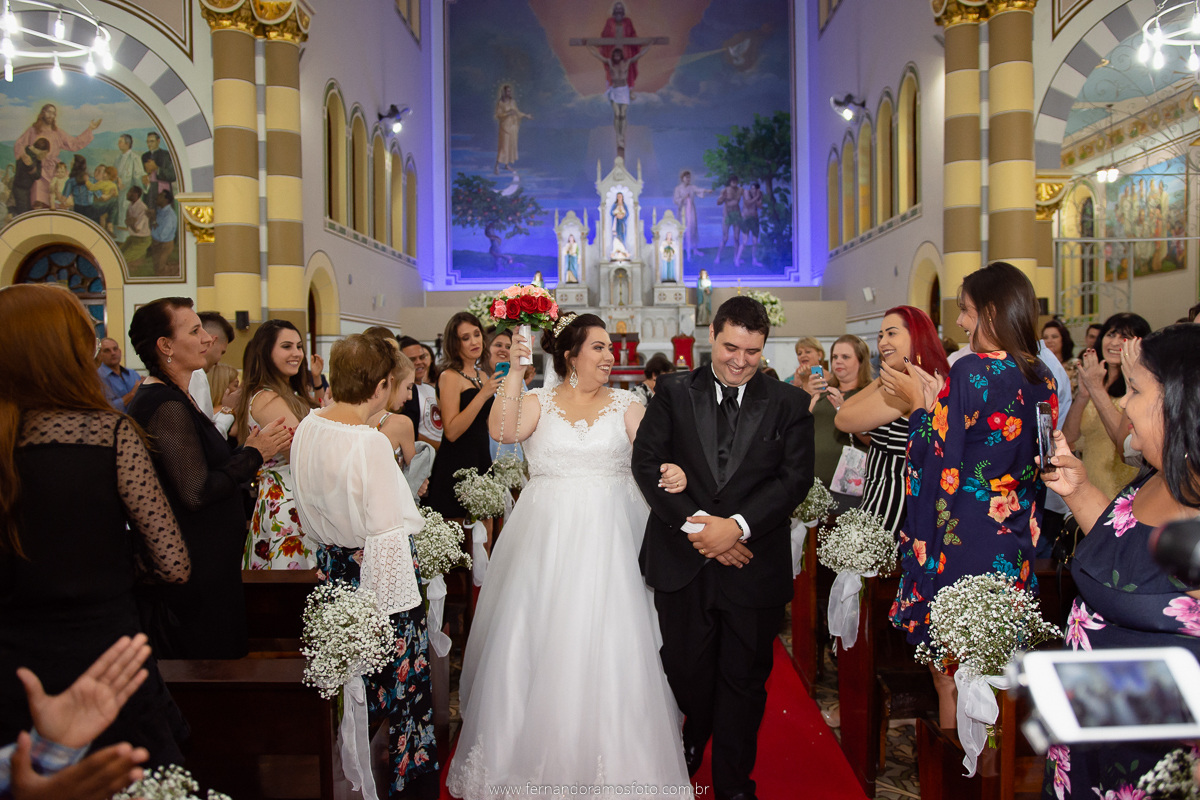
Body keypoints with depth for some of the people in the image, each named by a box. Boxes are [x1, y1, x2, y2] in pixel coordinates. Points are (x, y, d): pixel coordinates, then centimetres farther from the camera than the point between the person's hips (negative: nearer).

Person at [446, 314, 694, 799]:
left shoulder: (625, 404, 7)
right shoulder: (537, 402, 3)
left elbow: (657, 455, -5)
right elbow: (502, 431, -17)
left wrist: (674, 473, -27)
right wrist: (515, 369, -19)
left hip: (607, 539, 1)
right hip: (548, 537, 0)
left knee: (605, 644, 1)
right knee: (541, 641, 4)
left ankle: (611, 757, 17)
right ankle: (538, 752, 23)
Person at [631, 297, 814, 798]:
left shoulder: (789, 404, 3)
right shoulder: (673, 392, 3)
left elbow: (795, 477, -4)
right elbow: (647, 461, -4)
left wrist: (738, 526, -17)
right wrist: (694, 524, -14)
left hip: (755, 565, 0)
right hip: (683, 562, 0)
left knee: (744, 680, 11)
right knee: (685, 671, 13)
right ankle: (693, 741, 46)